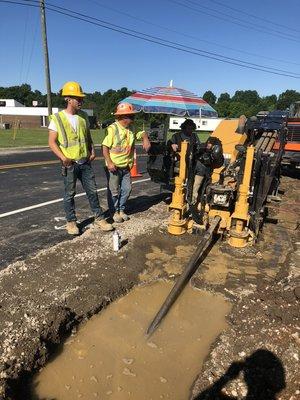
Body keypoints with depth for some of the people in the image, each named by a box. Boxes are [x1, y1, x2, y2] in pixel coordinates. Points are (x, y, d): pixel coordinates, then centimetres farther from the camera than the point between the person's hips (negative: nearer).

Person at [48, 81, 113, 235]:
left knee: (92, 191, 8)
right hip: (69, 164, -4)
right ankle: (71, 222, 21)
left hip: (85, 162, 4)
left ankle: (99, 218, 20)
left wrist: (92, 151, 3)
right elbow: (52, 142, -7)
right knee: (70, 194, 6)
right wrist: (63, 157, -19)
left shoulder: (83, 116, 8)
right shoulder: (57, 118, -7)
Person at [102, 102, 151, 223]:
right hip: (114, 166, -6)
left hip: (126, 166, 7)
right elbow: (105, 146, -15)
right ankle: (114, 211, 20)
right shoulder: (113, 128, -14)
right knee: (114, 190, 4)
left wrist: (145, 139, -8)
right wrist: (109, 162, -23)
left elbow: (142, 133, 16)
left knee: (126, 189, 11)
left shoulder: (132, 129, 5)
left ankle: (121, 209, 27)